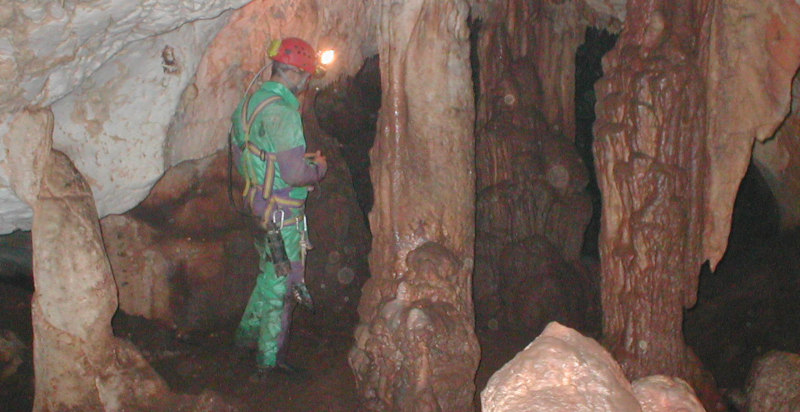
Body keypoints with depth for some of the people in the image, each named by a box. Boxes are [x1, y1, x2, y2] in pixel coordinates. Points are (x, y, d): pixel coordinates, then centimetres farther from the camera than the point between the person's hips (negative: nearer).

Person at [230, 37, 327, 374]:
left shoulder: (250, 103, 7)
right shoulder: (281, 112, -23)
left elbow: (242, 162, 15)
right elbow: (295, 173, -27)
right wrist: (319, 167, -5)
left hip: (259, 205, 9)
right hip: (283, 211, -9)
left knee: (270, 274, 25)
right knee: (283, 283, 5)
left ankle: (248, 335, 37)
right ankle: (270, 357, 16)